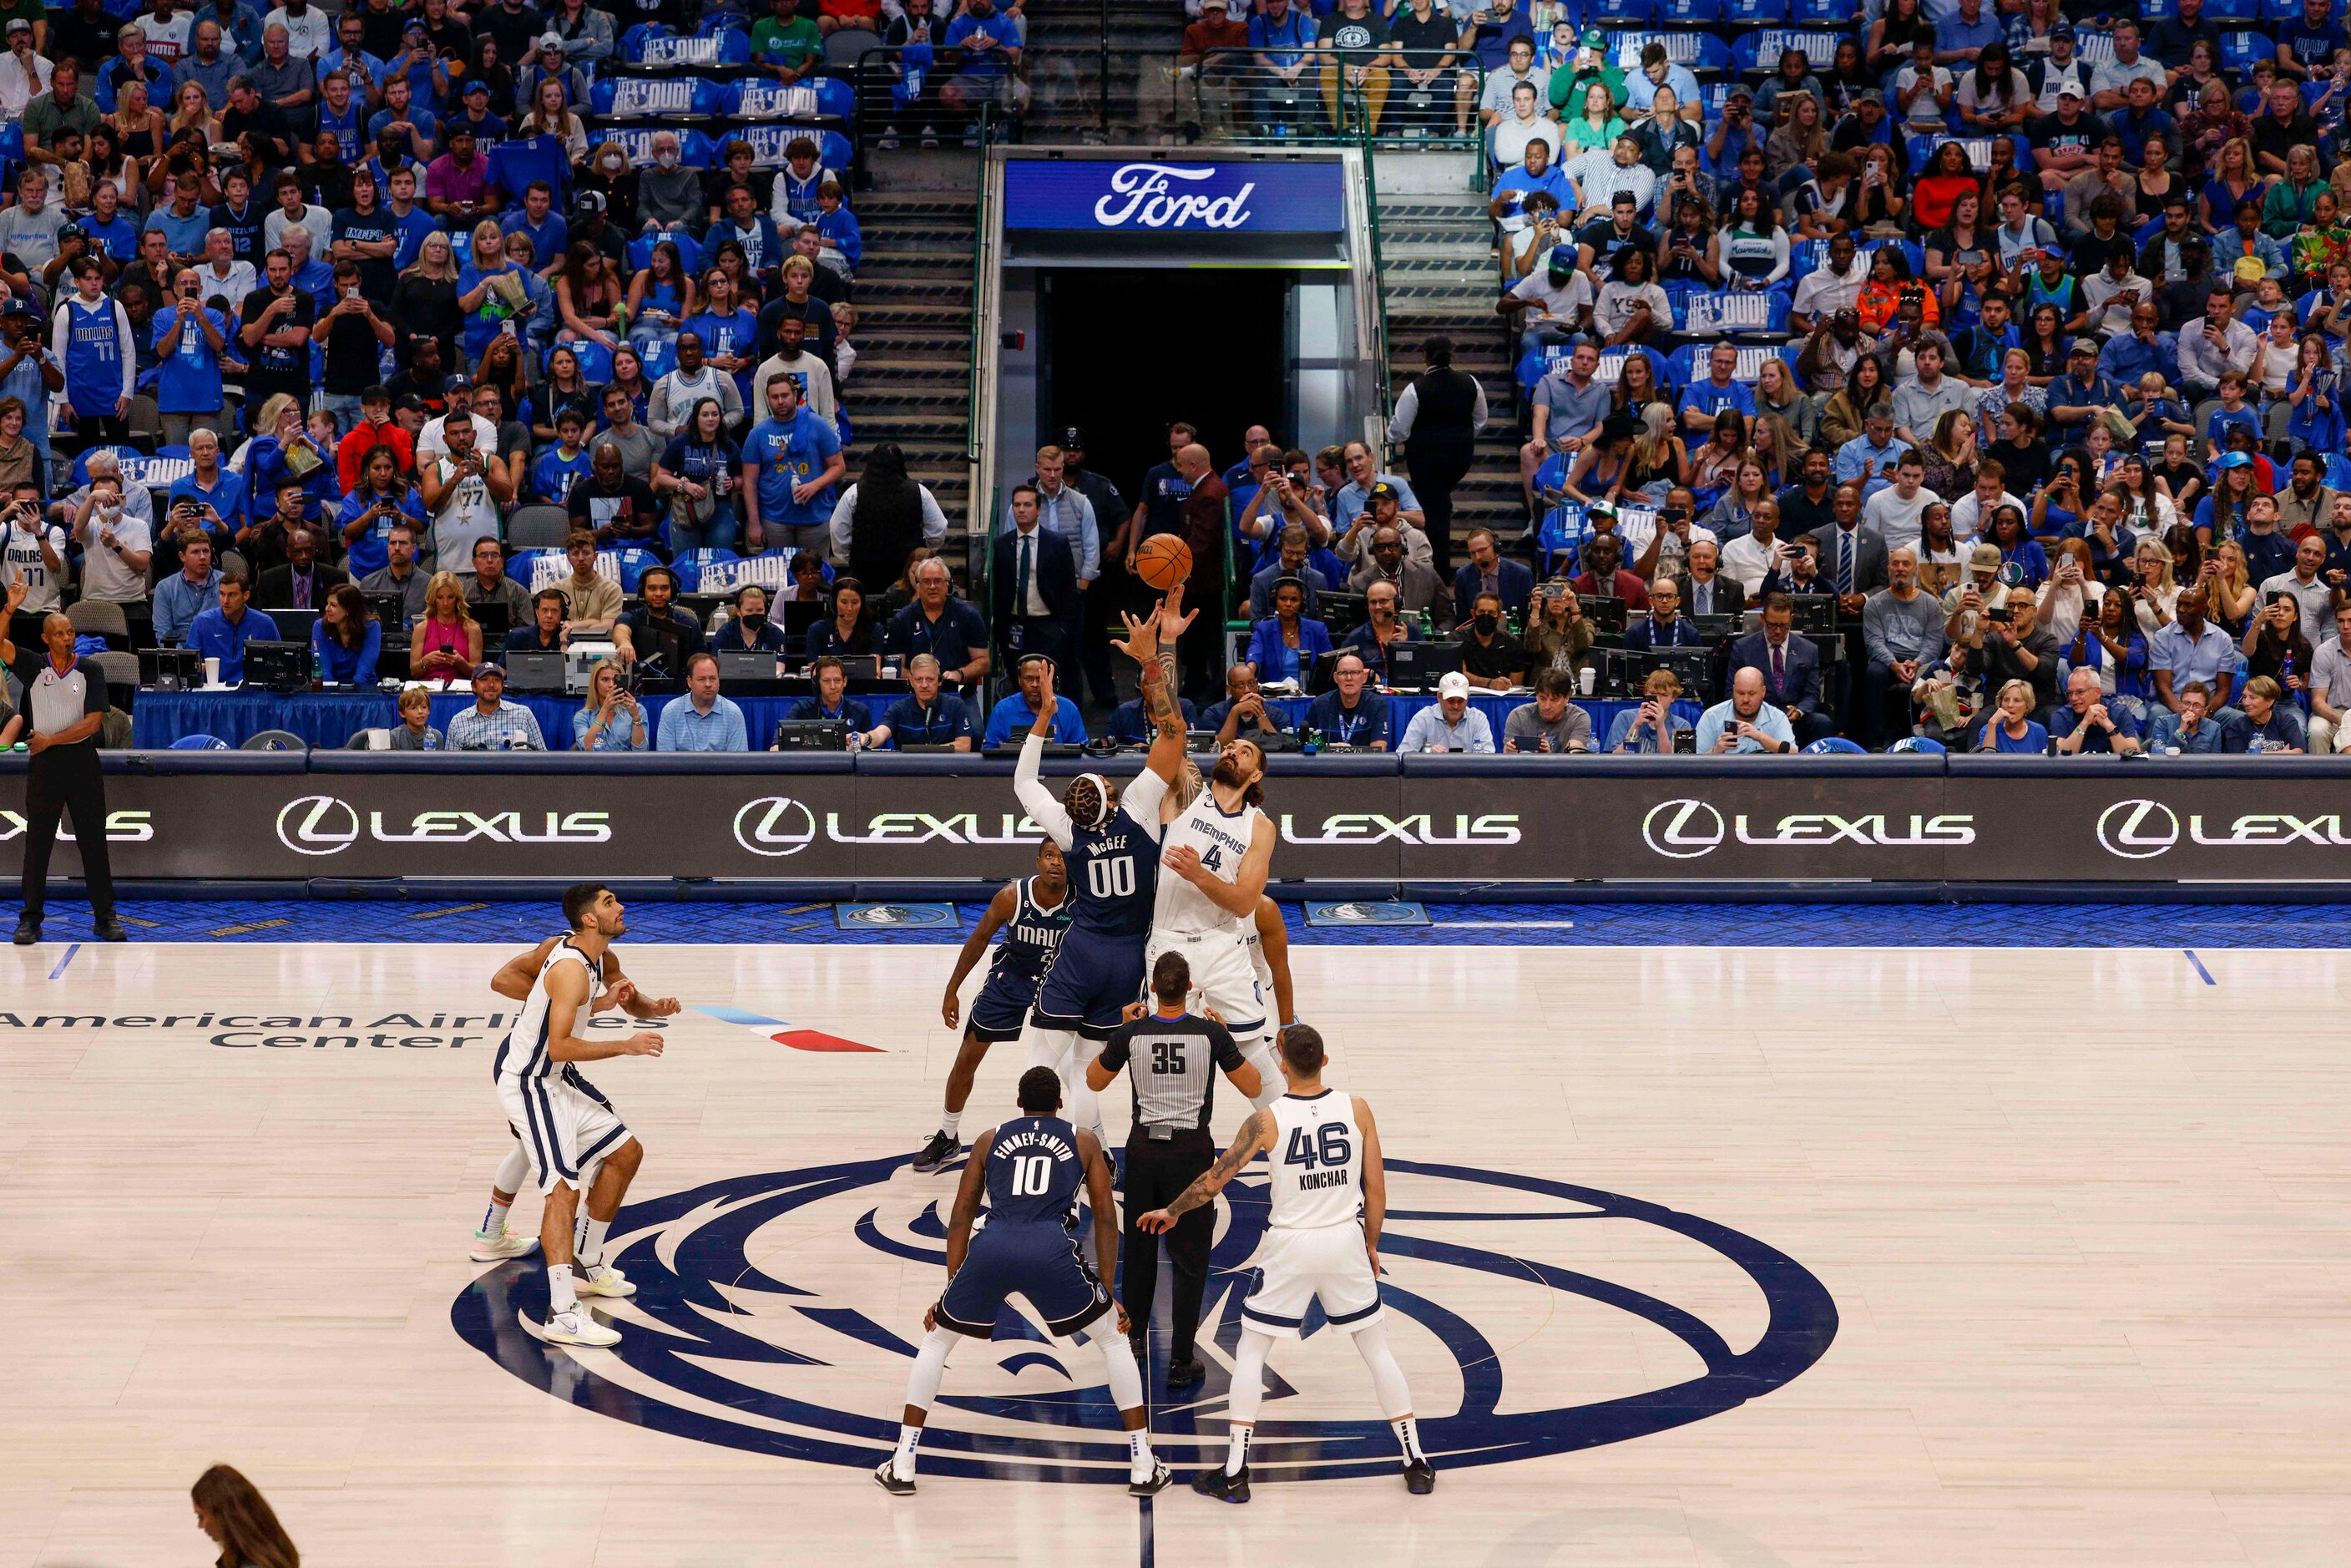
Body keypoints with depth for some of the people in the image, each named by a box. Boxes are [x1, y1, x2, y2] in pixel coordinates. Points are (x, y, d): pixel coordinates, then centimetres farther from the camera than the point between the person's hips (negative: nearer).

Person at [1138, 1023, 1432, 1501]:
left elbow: (1214, 1180, -6)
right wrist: (1371, 1246, 15)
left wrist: (1171, 1212, 11)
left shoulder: (1267, 1121, -12)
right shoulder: (1357, 1109, -6)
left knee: (1251, 1350, 12)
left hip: (1290, 1246, -2)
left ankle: (1234, 1473, 10)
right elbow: (1376, 1188, 0)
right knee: (1376, 1348, 16)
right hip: (1346, 1243, 2)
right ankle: (1416, 1464, 18)